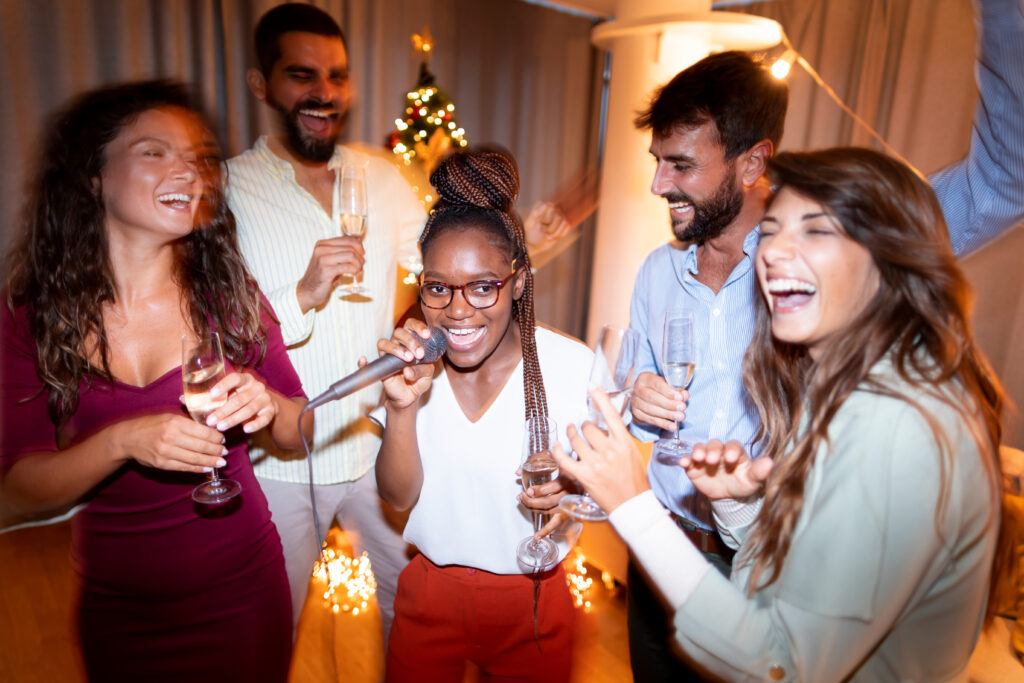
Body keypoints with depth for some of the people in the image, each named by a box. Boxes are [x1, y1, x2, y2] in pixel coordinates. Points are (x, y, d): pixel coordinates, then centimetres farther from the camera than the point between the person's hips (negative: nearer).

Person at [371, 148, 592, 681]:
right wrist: (401, 406, -27)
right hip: (429, 595, 2)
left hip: (532, 602, -1)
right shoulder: (413, 359, -11)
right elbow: (399, 496, -11)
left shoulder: (574, 366, -20)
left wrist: (568, 488, -28)